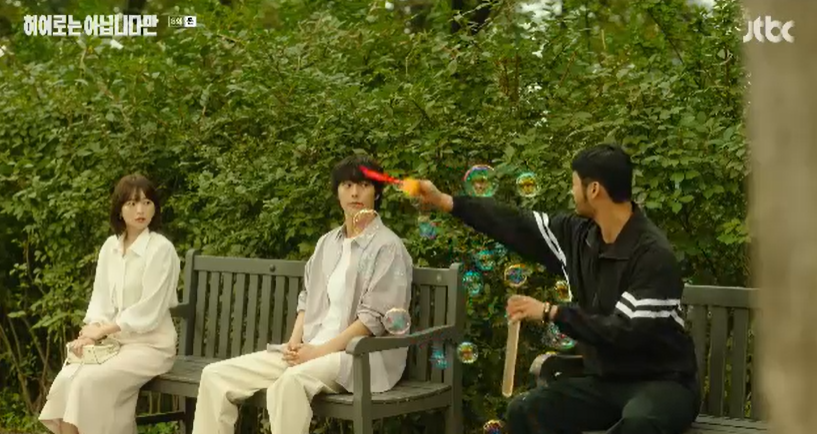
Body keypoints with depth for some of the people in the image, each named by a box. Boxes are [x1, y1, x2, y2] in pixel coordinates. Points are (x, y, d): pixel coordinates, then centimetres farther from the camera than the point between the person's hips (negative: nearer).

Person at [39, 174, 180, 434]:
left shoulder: (161, 249, -13)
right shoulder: (110, 246, 8)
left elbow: (148, 312, -16)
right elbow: (100, 297, 9)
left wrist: (101, 330, -15)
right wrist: (92, 329, -11)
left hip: (150, 344, -6)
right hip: (115, 341, 6)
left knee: (90, 382, -26)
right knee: (67, 378, -20)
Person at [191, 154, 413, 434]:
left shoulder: (387, 247, -5)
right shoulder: (327, 242, 17)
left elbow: (375, 318, -12)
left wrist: (320, 351, -16)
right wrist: (295, 341, -1)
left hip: (360, 354, -7)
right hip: (311, 349, 7)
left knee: (291, 381, -39)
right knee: (216, 376, -5)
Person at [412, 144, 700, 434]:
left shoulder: (654, 254, -21)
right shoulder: (580, 234, 1)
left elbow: (626, 332, -26)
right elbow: (520, 227, 10)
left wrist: (552, 313, -20)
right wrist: (445, 202, 14)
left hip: (662, 383, -6)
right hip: (606, 380, 7)